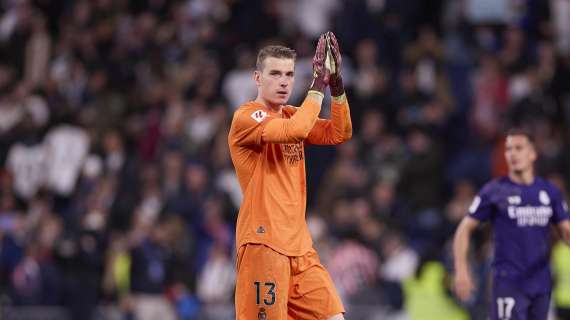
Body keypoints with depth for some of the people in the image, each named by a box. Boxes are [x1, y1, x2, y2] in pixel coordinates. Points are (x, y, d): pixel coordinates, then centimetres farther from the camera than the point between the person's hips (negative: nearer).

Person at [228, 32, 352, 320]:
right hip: (263, 242, -8)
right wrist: (318, 85, -16)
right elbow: (293, 131, -24)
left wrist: (336, 83, -3)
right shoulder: (245, 117, -8)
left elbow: (339, 134, 7)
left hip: (299, 244, 8)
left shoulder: (291, 114, 17)